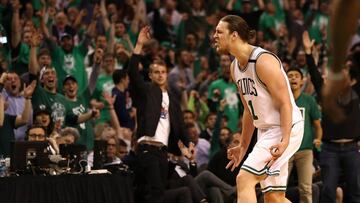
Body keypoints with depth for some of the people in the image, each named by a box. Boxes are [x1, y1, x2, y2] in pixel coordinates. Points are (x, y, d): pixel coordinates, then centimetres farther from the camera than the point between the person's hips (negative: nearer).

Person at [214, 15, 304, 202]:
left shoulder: (263, 61, -17)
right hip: (266, 130, 10)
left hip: (285, 129, -10)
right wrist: (243, 146, 20)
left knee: (244, 178, -19)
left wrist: (285, 140, -30)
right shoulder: (235, 67, 11)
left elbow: (285, 104, -20)